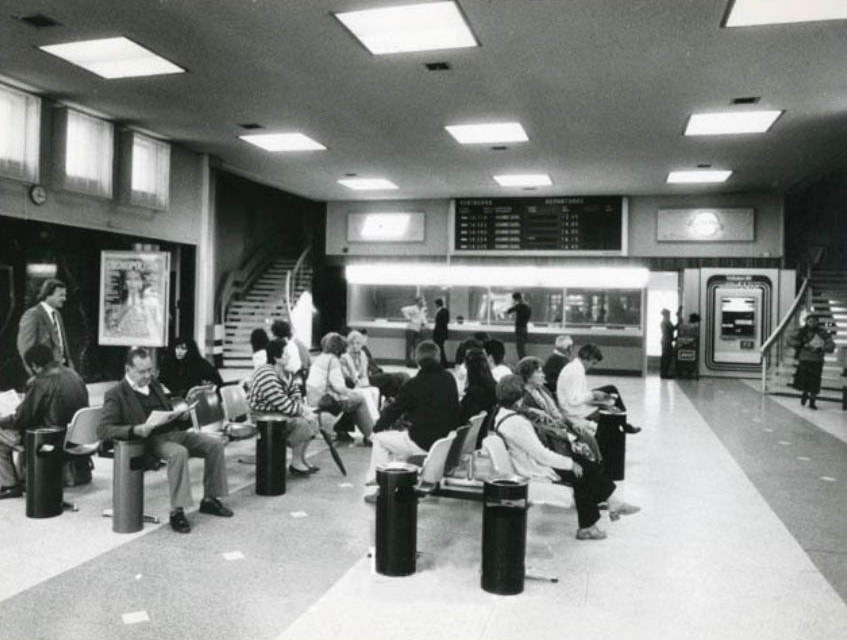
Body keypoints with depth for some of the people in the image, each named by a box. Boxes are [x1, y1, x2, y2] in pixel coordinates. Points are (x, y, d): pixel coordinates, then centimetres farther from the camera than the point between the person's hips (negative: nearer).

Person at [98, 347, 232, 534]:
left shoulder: (154, 384, 19)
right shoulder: (116, 395, -4)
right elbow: (102, 430, -14)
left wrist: (181, 416, 4)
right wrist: (135, 430, -29)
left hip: (172, 432, 7)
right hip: (149, 440, -7)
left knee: (215, 443, -9)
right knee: (179, 452, -36)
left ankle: (209, 500, 1)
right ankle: (177, 512, -27)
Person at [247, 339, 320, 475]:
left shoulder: (285, 372, 3)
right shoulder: (268, 377, -28)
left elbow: (294, 391, 10)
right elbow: (284, 405, -29)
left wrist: (301, 407, -8)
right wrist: (302, 410, -17)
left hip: (279, 412, 10)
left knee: (312, 418, 1)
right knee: (301, 422, -25)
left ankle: (301, 459, 9)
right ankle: (296, 464, -8)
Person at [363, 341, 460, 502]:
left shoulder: (414, 384, -12)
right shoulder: (449, 379, 3)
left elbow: (395, 409, -3)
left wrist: (376, 428, 15)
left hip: (424, 443, -6)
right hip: (448, 443, 7)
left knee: (380, 439, 14)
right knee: (399, 436, 29)